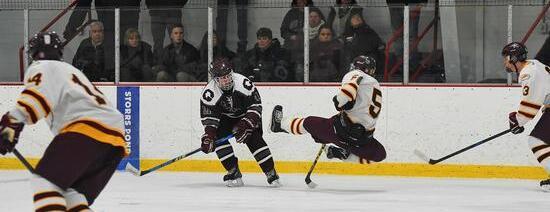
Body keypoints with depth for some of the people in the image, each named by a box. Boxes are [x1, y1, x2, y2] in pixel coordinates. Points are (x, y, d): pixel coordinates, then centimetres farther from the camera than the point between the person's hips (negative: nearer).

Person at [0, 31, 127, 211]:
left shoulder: (41, 68, 10)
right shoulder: (71, 70, 38)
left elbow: (40, 92, -11)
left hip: (86, 128, -8)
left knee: (43, 181, -10)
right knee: (72, 195, 13)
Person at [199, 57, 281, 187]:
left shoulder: (243, 82, -30)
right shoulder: (209, 92, -27)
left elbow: (255, 105, -22)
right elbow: (209, 117, -22)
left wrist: (247, 124, -31)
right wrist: (208, 136, -36)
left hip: (245, 115, -2)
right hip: (225, 118, 2)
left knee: (255, 140, -17)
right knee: (219, 138, -21)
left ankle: (271, 175, -8)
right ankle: (234, 173, -9)